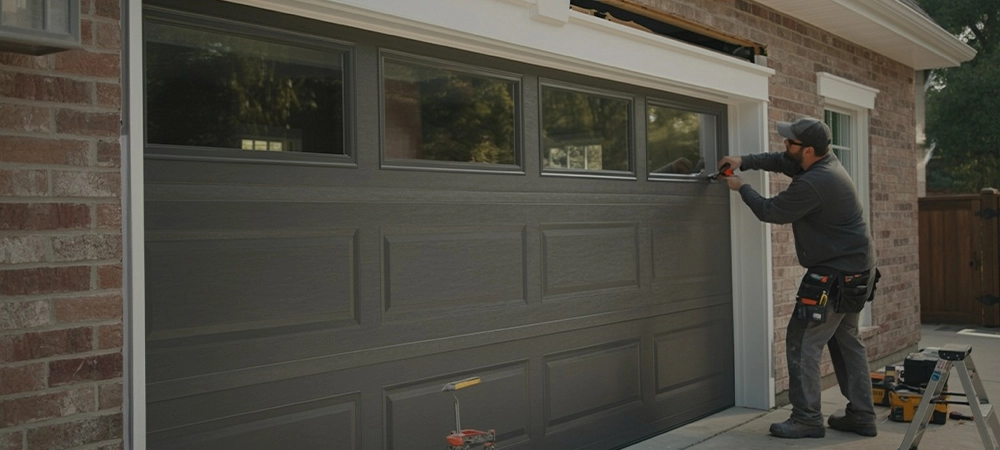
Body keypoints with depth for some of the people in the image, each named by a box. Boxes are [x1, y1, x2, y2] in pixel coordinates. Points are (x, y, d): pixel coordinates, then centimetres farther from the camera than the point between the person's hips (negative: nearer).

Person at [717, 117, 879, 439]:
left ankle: (807, 418, -1)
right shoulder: (825, 161, 5)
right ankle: (862, 416, 20)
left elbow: (771, 211, -13)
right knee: (847, 342, 16)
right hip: (855, 271, 10)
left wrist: (741, 188, 3)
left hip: (836, 275, -10)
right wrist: (744, 162, 8)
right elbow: (781, 161, 20)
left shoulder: (813, 184, -25)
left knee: (803, 342, -4)